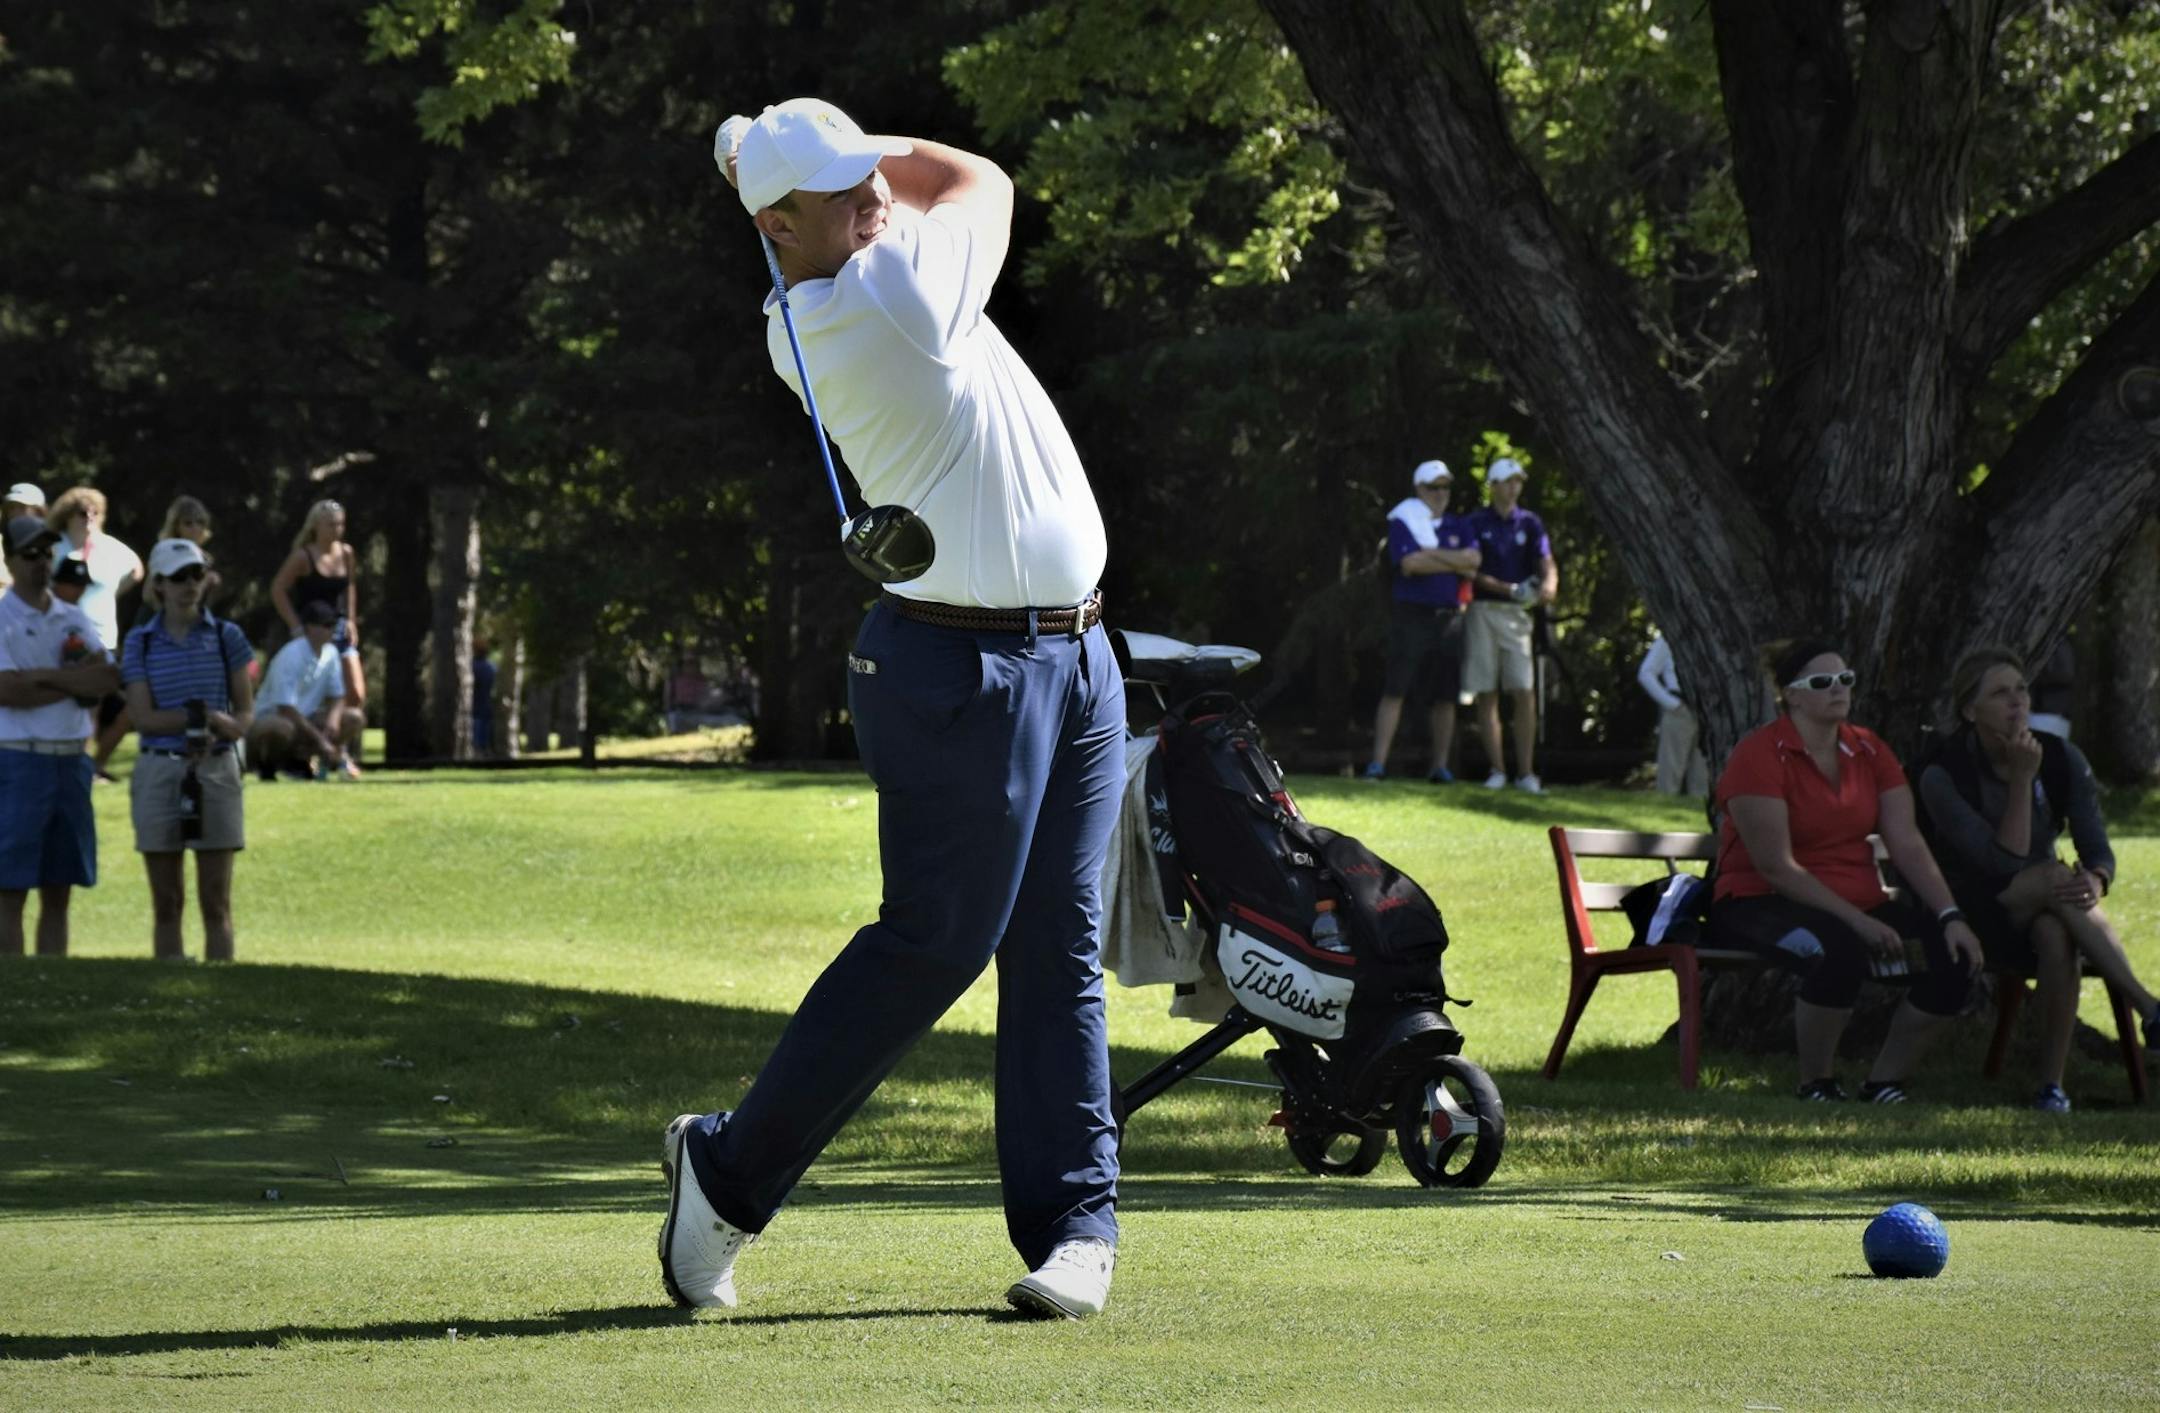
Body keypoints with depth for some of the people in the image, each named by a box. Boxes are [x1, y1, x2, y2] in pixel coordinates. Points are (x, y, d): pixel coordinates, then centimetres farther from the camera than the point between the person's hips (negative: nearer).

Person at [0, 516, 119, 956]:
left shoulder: (75, 620, 14)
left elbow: (107, 679, 1)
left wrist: (44, 677, -11)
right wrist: (74, 682, -6)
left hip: (72, 760, 6)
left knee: (58, 894, 7)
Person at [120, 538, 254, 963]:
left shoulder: (226, 637, 5)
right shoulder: (141, 643, 4)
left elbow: (245, 712, 6)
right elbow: (143, 717, -4)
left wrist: (215, 734, -15)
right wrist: (209, 716, -14)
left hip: (216, 769, 0)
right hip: (158, 772, 0)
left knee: (217, 903, -1)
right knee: (166, 903, 2)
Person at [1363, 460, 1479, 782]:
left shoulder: (1459, 527, 15)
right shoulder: (1402, 523, 1)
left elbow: (1473, 559, -4)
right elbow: (1410, 563, -16)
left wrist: (1431, 553, -10)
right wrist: (1455, 563, -6)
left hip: (1449, 617, 4)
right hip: (1411, 614, -4)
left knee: (1445, 696, 4)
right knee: (1395, 691, -8)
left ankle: (1440, 765, 10)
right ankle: (1377, 763, -8)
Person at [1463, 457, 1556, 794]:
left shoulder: (1530, 523, 11)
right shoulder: (1476, 524, 4)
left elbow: (1546, 563, 1)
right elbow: (1473, 571, -4)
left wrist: (1548, 584, -23)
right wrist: (1506, 588, -18)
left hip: (1516, 614, 1)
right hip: (1482, 611, -1)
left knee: (1524, 692, -7)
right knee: (1486, 694, -2)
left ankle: (1526, 772, -6)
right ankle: (1497, 770, 3)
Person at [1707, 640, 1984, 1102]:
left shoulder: (1869, 752, 9)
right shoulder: (1760, 755, -11)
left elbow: (1908, 846, 3)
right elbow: (1776, 867, -17)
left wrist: (1950, 916, -12)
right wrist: (1859, 922, -23)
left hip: (1860, 904, 7)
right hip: (1761, 906, -7)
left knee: (1956, 954, -16)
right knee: (1842, 949, -39)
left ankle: (1885, 1083, -2)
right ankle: (1816, 1085, -17)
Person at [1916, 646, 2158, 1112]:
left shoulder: (2061, 759, -2)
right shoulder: (1943, 775, -15)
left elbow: (2098, 851, -6)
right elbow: (2004, 861, -22)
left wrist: (2094, 883, -31)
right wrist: (2023, 779, -26)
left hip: (2043, 910, 3)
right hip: (1976, 920, -3)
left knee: (2054, 933, -37)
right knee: (2054, 877, -35)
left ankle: (2052, 1085, -36)